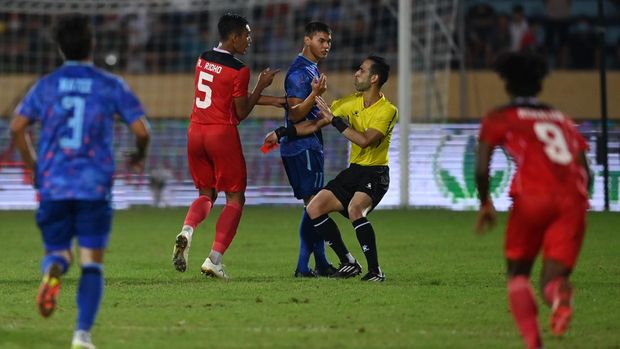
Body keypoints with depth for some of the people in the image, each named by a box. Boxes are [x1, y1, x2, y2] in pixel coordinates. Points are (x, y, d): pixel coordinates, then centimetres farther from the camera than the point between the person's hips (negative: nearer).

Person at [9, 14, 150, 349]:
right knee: (92, 263, 5)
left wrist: (32, 165, 14)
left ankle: (53, 270, -22)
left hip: (53, 186, 1)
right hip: (95, 187, -1)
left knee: (57, 250, 16)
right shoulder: (111, 86, 3)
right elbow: (141, 130, -4)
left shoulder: (46, 85, 8)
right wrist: (140, 156, 18)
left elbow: (17, 127, -1)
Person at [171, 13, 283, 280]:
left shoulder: (203, 60, 8)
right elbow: (241, 113, -6)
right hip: (222, 135, -6)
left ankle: (187, 230, -13)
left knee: (206, 194, 19)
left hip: (196, 132, 6)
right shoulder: (238, 70, -12)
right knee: (235, 198, 7)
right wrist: (261, 87, 2)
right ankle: (214, 259, -4)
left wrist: (269, 101, 19)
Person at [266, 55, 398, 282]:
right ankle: (348, 263, 5)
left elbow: (365, 140, -28)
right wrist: (281, 133, 6)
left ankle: (375, 270, -24)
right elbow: (314, 124, 11)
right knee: (314, 208, -3)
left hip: (375, 173, -8)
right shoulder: (351, 102, 5)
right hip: (353, 170, 8)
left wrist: (335, 120, -26)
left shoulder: (387, 110, -14)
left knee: (354, 209, -33)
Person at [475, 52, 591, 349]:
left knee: (518, 272, 16)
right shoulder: (562, 119, 28)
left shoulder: (499, 118, 16)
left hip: (532, 198, -3)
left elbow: (482, 168, 4)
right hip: (572, 201, 3)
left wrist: (485, 205, 20)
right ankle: (560, 294, -37)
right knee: (552, 277, 3)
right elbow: (585, 172, 21)